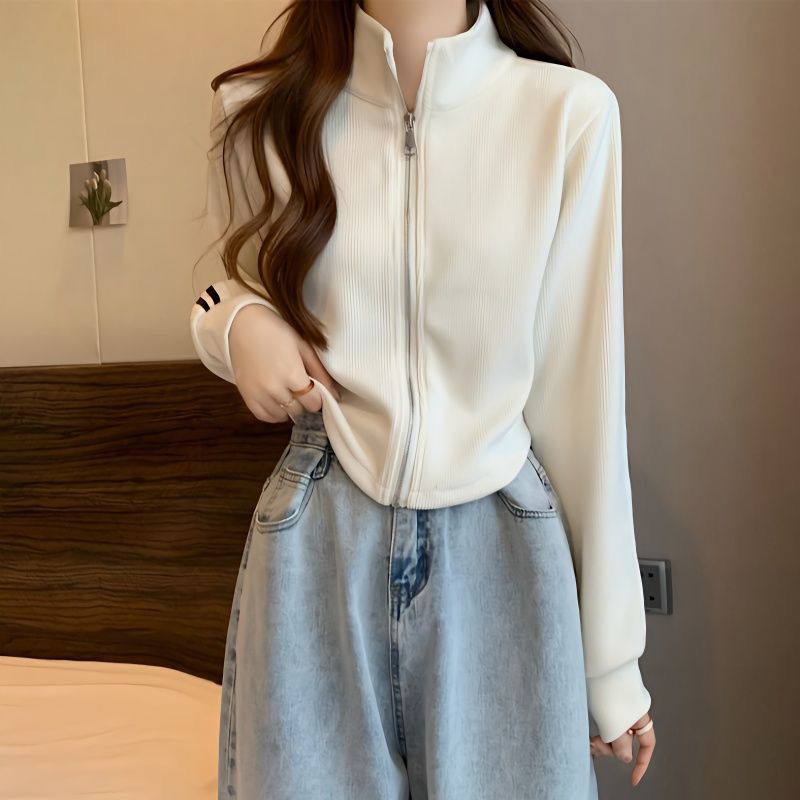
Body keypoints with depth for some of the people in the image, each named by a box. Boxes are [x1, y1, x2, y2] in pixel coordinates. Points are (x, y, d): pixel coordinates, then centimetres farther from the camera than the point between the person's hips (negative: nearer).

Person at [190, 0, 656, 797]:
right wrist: (234, 322, -10)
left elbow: (582, 393, -5)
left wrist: (612, 656, 0)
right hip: (317, 549, 2)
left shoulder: (570, 111, -8)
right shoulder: (258, 109, -1)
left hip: (502, 548, 0)